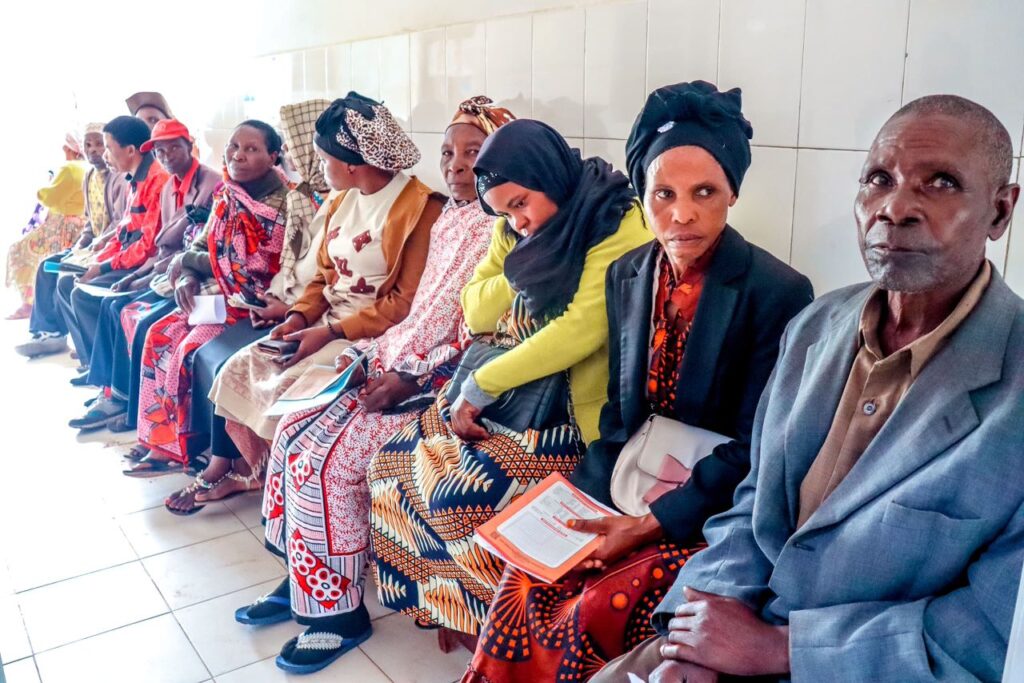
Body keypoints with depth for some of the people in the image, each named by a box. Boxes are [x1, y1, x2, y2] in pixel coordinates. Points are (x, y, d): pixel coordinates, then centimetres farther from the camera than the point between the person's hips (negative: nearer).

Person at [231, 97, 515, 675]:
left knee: (329, 458, -19)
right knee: (296, 430, -1)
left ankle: (339, 608, 1)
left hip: (448, 384, -9)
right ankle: (303, 578, 14)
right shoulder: (449, 221, 16)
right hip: (403, 367, 9)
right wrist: (370, 357, 5)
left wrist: (413, 378, -19)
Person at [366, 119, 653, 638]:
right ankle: (432, 598, 13)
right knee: (395, 464, -5)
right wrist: (524, 269, -7)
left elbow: (583, 330, -22)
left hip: (569, 404, -8)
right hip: (505, 389, 8)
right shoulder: (515, 229, 11)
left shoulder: (617, 223, -13)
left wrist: (480, 386, -20)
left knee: (464, 492, -25)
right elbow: (476, 313, 10)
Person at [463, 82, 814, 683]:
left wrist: (652, 524, -18)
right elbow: (619, 412, 8)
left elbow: (755, 447, -14)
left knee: (601, 606, -22)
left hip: (714, 511, -4)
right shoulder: (626, 275, 3)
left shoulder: (779, 292, -15)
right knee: (529, 579, -14)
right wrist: (587, 505, -6)